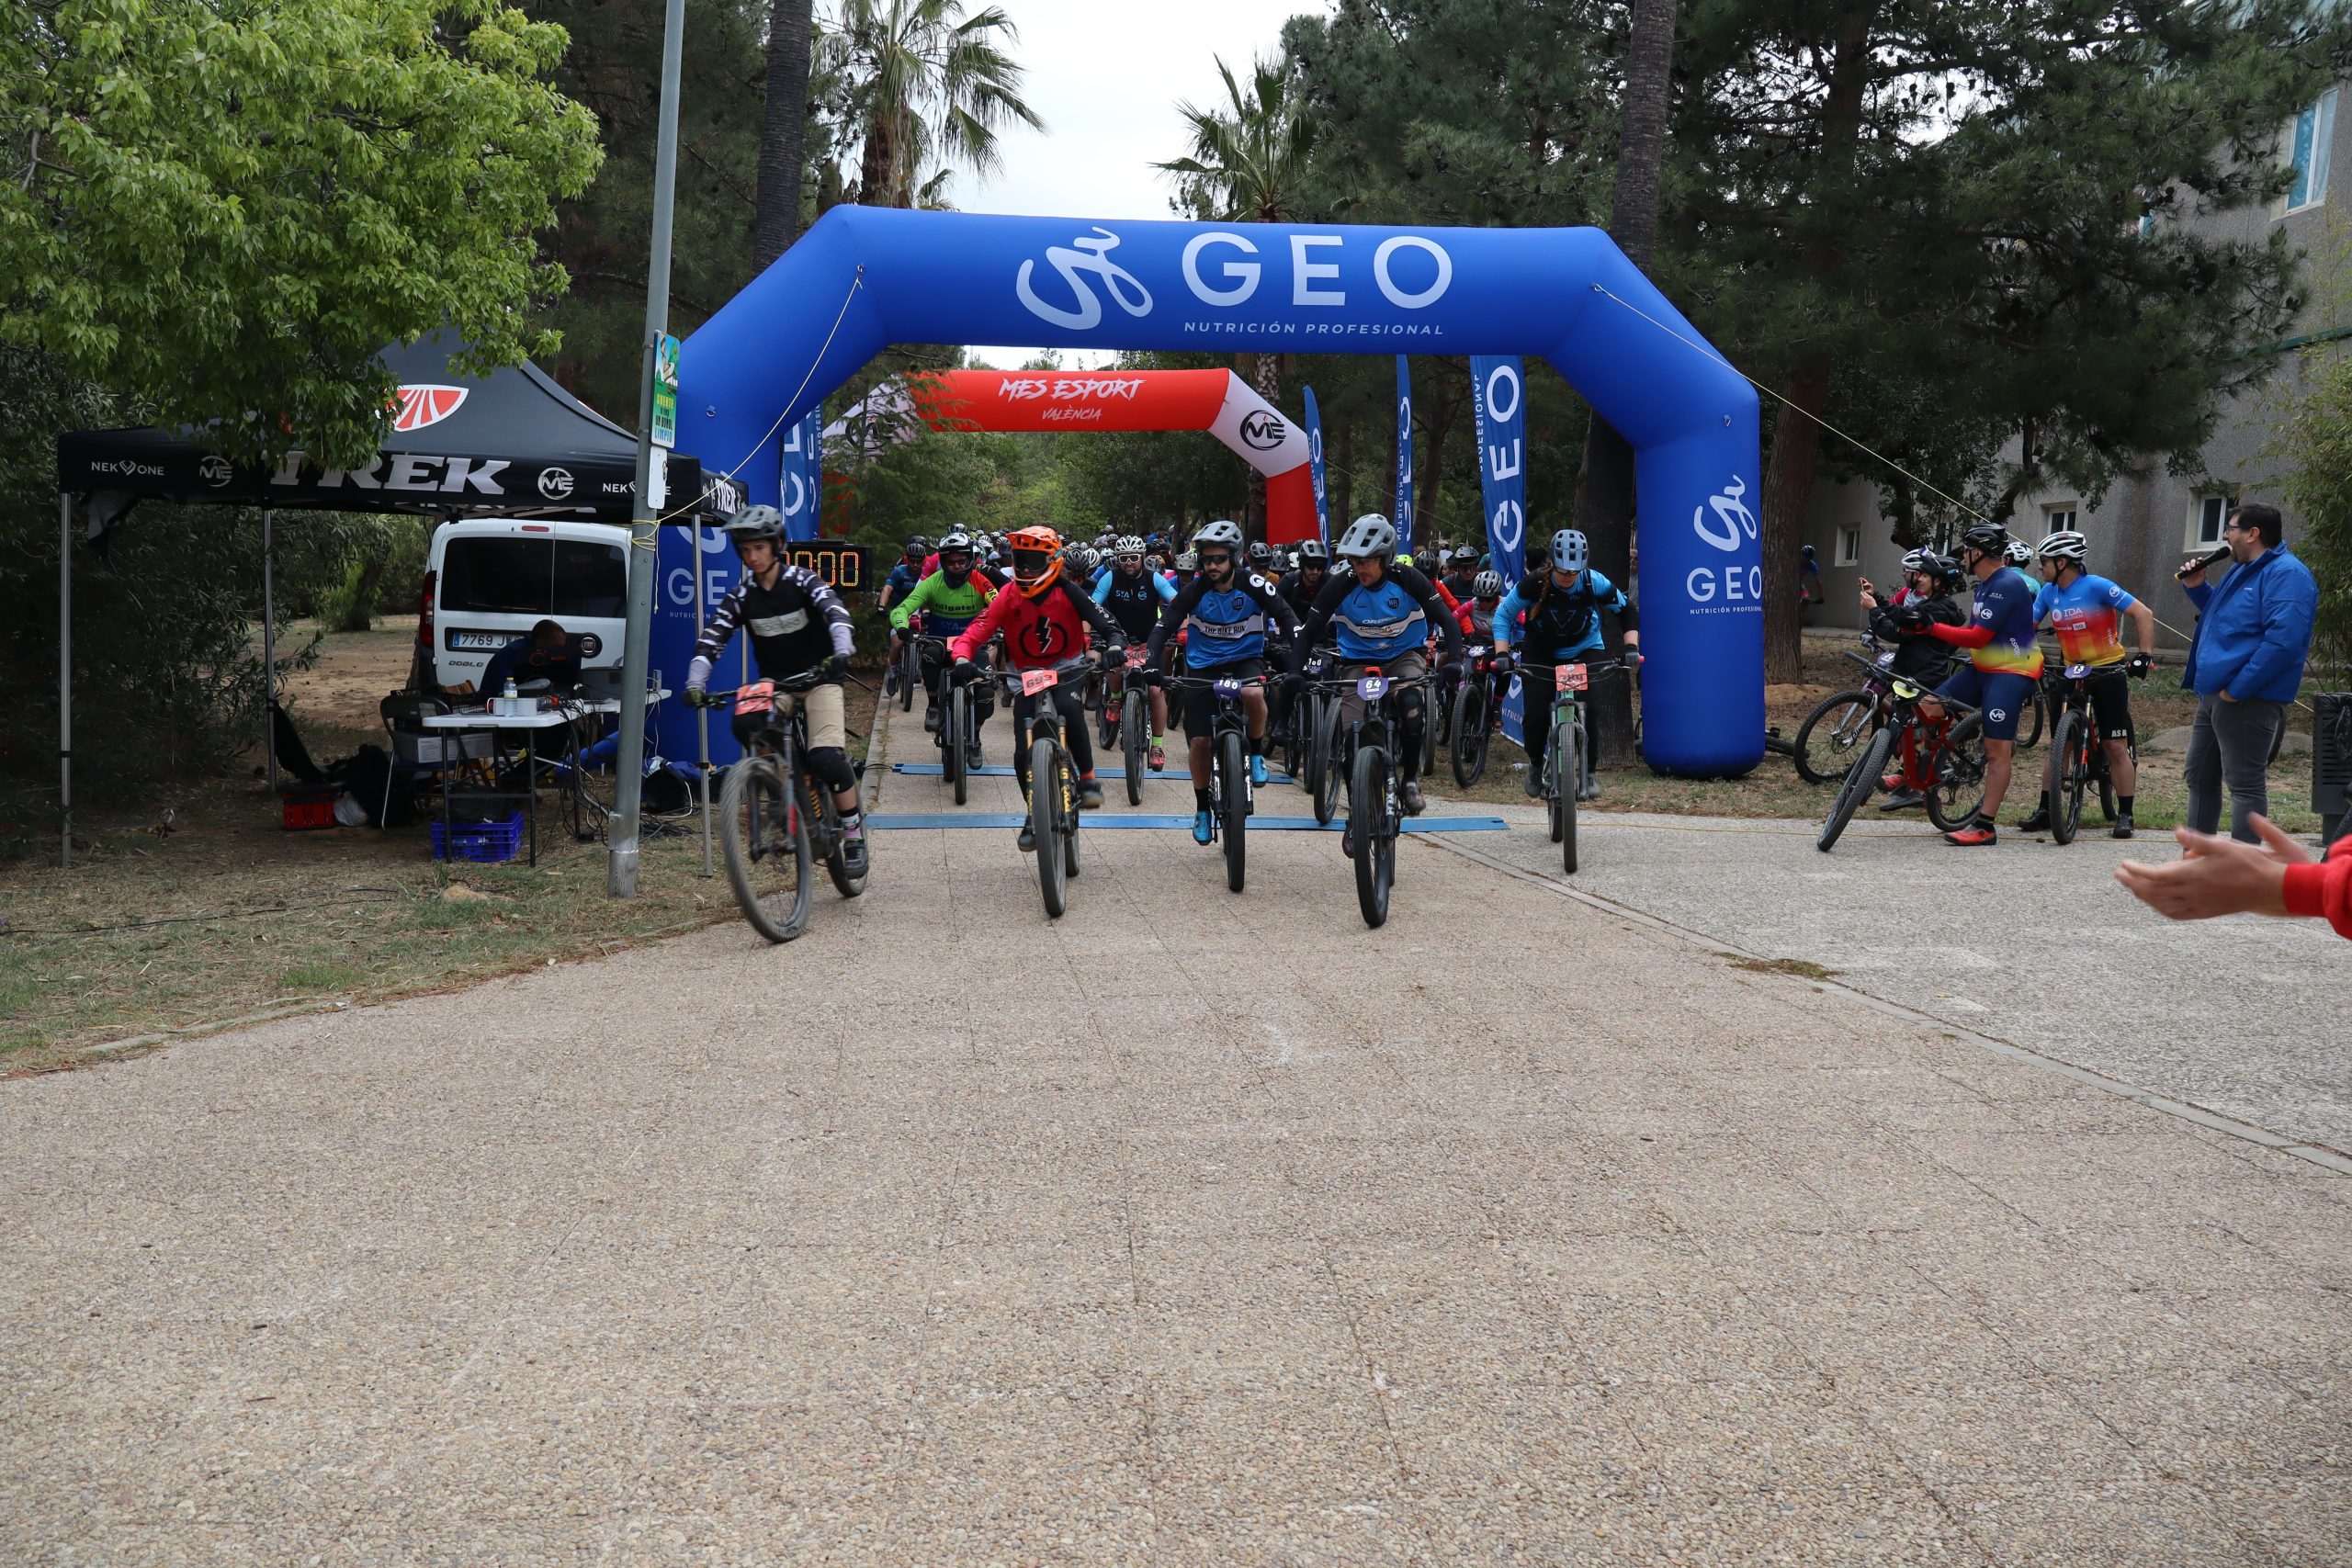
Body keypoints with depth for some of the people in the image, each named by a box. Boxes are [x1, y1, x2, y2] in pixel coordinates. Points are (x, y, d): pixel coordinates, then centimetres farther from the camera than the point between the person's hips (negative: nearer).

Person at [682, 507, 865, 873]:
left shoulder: (803, 582, -10)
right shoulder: (742, 595, 0)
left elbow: (835, 613, -28)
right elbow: (711, 638, -10)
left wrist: (842, 653, -48)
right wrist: (695, 684, -26)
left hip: (817, 678, -5)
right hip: (773, 683, 5)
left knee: (827, 760, -22)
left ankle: (854, 834, -4)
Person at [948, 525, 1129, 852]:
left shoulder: (1068, 592, -18)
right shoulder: (1008, 597, -16)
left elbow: (1107, 624, -24)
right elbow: (973, 635, -22)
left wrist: (1115, 645, -47)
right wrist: (962, 659, -44)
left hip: (1068, 670, -2)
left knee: (1068, 708, -36)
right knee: (1024, 752, -9)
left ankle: (1088, 778, -15)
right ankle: (1034, 814, 15)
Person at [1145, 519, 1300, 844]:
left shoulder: (1253, 585, -14)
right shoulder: (1196, 589, -12)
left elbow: (1286, 617, -15)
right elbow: (1165, 625, -14)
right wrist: (1151, 662, -30)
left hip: (1246, 659, -1)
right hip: (1204, 666, 1)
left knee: (1253, 694, -37)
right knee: (1199, 743, -4)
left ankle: (1256, 753, -9)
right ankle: (1203, 808, 18)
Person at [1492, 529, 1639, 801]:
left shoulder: (1595, 583, -23)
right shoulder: (1534, 583, -26)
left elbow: (1628, 611, -7)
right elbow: (1503, 615, -13)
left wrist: (1631, 647, -19)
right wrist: (1502, 653, -24)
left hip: (1584, 651, 1)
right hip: (1541, 654, 0)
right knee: (1535, 714, -15)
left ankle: (1588, 773, 1)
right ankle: (1535, 766, 13)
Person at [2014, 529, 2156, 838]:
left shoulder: (2097, 587, -15)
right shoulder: (2048, 592, 1)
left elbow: (2143, 614, -16)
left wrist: (2146, 655, -22)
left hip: (2108, 672, -5)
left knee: (2116, 746, -3)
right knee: (2059, 744, 5)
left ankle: (2125, 815, 4)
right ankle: (2045, 811, 9)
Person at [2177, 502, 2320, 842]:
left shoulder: (2286, 574, -15)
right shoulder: (2242, 570, 17)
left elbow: (2283, 639, -27)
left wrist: (2237, 688, -26)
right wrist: (2197, 588, 17)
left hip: (2247, 700, -11)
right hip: (2213, 694, 11)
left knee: (2245, 784, -5)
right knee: (2200, 777, 17)